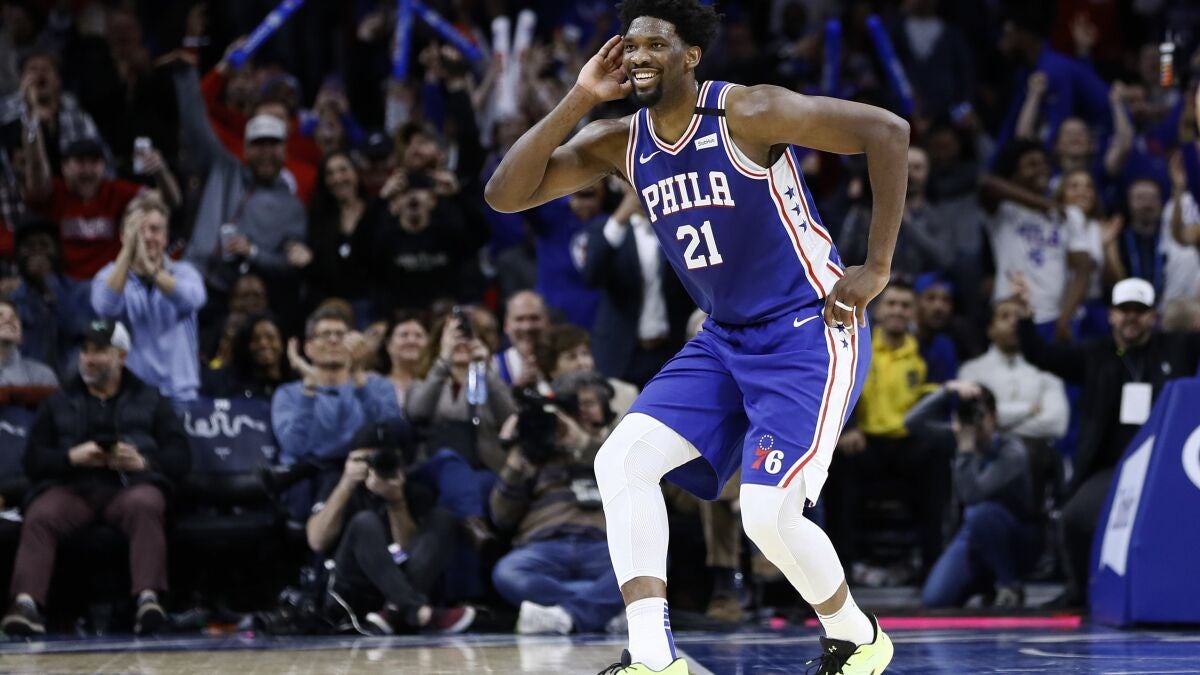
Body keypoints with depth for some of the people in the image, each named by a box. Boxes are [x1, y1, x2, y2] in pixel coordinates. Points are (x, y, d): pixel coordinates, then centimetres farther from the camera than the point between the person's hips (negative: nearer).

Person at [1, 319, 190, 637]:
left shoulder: (149, 401, 22)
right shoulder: (59, 404, 26)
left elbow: (180, 456, 12)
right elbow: (33, 459, 15)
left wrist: (144, 462, -10)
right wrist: (71, 457, -6)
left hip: (130, 484, -1)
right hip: (71, 486, 1)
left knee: (145, 506, -38)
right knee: (40, 516, -32)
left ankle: (148, 598, -50)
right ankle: (26, 602, -48)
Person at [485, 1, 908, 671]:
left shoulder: (745, 113, -18)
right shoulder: (620, 143, 1)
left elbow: (887, 130, -20)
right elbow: (506, 195, -5)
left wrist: (877, 269, -19)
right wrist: (579, 99, -13)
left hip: (811, 332, -7)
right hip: (726, 340, 7)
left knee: (769, 514, -17)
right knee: (621, 462, -8)